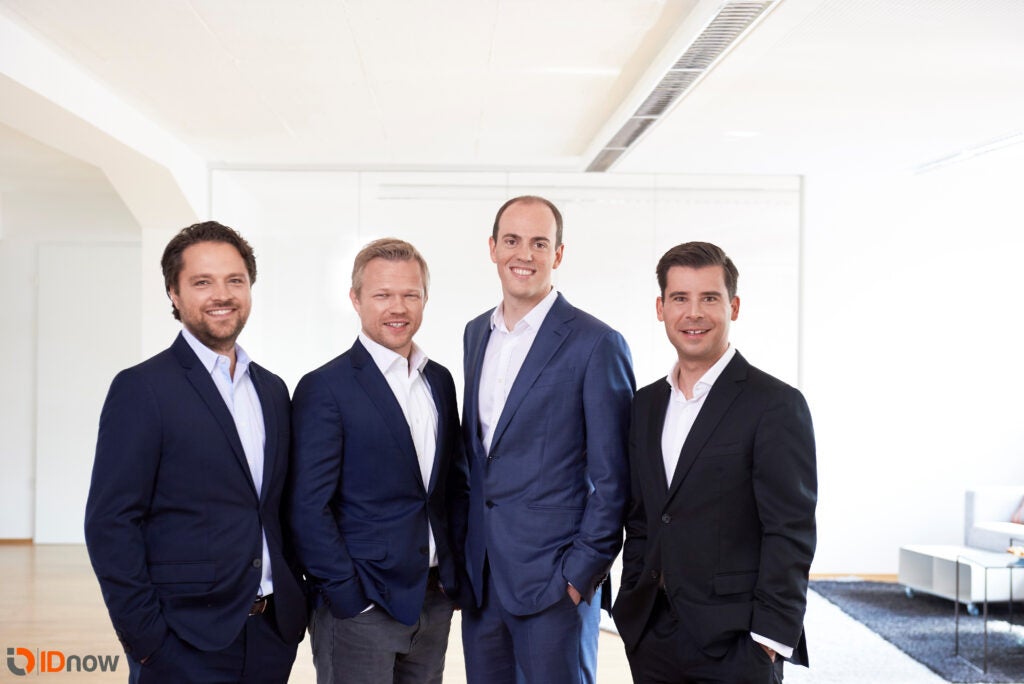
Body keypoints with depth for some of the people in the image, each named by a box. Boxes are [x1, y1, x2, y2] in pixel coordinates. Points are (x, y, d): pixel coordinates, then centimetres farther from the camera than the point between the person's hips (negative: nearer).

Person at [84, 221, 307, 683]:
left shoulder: (272, 390, 11)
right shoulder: (141, 388, -8)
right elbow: (110, 523, -11)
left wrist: (295, 603, 7)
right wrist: (146, 640, -13)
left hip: (274, 633, 6)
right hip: (186, 645, -5)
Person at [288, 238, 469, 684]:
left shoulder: (440, 380, 10)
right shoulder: (324, 389, -10)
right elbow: (308, 510, -12)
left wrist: (458, 575, 7)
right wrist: (348, 597, -14)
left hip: (434, 603, 6)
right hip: (360, 610, -6)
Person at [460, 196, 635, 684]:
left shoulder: (596, 344, -10)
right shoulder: (475, 333, 11)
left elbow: (612, 479, -10)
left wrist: (582, 570, -12)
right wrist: (463, 548, 13)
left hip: (554, 578, -6)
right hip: (480, 573, 6)